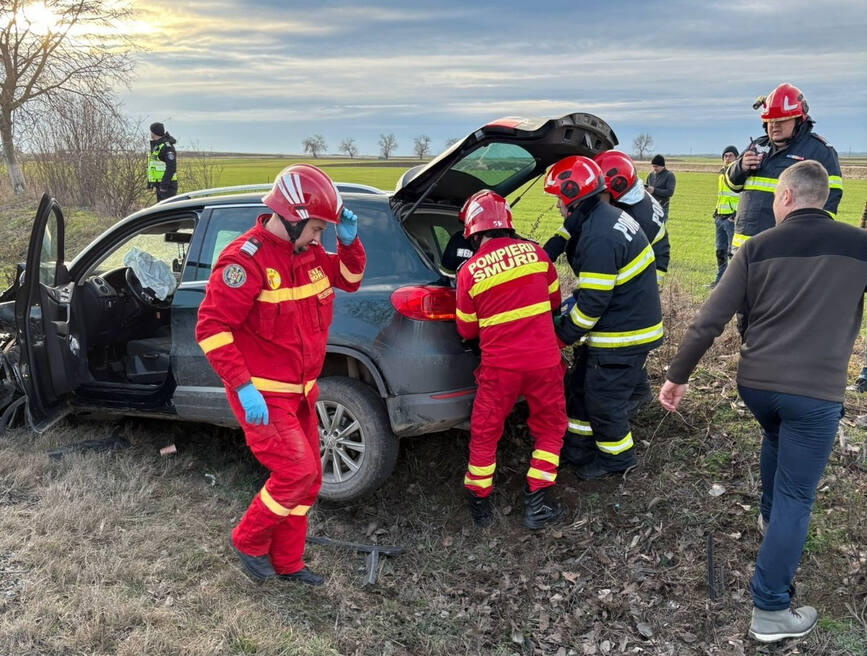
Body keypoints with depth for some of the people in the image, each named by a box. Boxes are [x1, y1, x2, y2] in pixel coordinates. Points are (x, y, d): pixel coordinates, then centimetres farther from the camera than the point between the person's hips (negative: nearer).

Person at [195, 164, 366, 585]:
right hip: (262, 395, -8)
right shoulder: (246, 258, -20)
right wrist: (244, 387, -27)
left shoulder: (309, 252, 5)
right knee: (296, 472, -14)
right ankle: (248, 541, 13)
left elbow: (349, 281, 20)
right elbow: (211, 326, -22)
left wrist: (349, 242, 0)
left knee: (307, 479, 12)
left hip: (299, 392, 8)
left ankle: (286, 564, 30)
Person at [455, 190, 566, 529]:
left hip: (499, 365, -1)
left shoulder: (469, 271, -8)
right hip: (544, 361, 2)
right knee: (550, 429, 19)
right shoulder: (534, 253, -2)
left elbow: (467, 330, 4)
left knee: (484, 434, 17)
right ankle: (535, 504, 18)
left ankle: (479, 503, 27)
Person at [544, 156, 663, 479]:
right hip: (629, 322, 10)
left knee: (602, 399, 4)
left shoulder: (599, 238, -27)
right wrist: (575, 298, 9)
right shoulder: (607, 216, 7)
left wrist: (564, 334, -12)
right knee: (580, 386, 19)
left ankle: (615, 458, 25)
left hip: (623, 336, -10)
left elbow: (593, 301, -24)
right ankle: (578, 449, 33)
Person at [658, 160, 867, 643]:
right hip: (816, 392, -3)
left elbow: (710, 321, -4)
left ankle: (771, 516, 54)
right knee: (796, 498, 5)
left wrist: (678, 376, 3)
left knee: (776, 437, 36)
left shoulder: (758, 248, 0)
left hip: (755, 383, 3)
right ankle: (771, 610, 10)